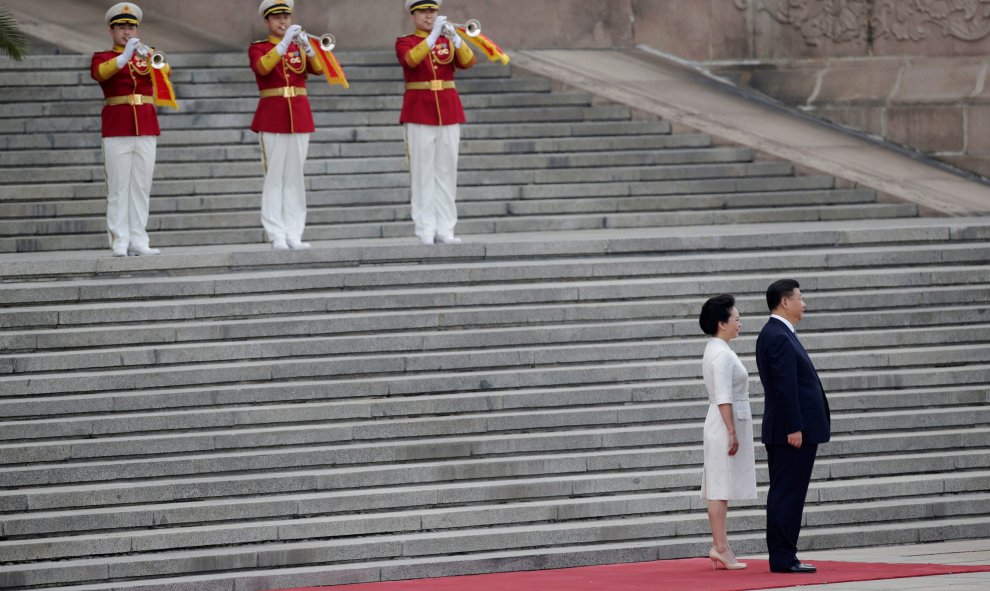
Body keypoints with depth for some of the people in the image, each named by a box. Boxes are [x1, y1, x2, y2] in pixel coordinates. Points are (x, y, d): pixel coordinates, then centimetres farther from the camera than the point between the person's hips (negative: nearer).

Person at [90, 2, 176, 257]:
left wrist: (148, 55, -28)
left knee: (142, 187, 2)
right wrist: (125, 56, -32)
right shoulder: (103, 57, 6)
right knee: (118, 187, -4)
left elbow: (165, 71, -8)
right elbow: (99, 73, -18)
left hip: (146, 128, 3)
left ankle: (139, 241, 4)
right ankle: (120, 242, -5)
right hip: (117, 129, -3)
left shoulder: (148, 55, 14)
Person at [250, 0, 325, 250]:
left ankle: (294, 234, 5)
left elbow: (318, 68, -7)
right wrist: (284, 43, -29)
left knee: (295, 177, 4)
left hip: (300, 117, 3)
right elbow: (262, 67, -21)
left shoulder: (299, 46, 11)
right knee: (274, 177, -4)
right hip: (272, 118, -3)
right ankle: (277, 236, -5)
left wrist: (307, 48, -25)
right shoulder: (258, 48, 2)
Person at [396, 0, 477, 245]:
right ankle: (425, 229, -3)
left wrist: (454, 37, -21)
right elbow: (411, 60, -20)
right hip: (419, 112, -3)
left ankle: (445, 229, 5)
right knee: (423, 171, -4)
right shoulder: (405, 42, 3)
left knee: (447, 171, 3)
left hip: (448, 110, 3)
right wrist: (433, 36, -28)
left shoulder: (448, 41, 11)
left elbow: (467, 62, -6)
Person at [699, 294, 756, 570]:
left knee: (721, 489, 10)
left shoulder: (715, 351, 15)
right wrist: (732, 432, -22)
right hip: (726, 424, -10)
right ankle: (721, 548, -7)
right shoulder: (721, 354, -16)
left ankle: (719, 546, 12)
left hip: (723, 425, 10)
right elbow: (723, 398, -21)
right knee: (721, 488, -8)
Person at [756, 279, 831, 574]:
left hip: (792, 430, 10)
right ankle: (783, 558, -7)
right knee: (787, 495, -8)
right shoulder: (779, 337, -16)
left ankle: (784, 557, 13)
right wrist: (794, 428, -22)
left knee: (786, 495, 10)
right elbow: (785, 387, -21)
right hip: (793, 430, -10)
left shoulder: (777, 334, 17)